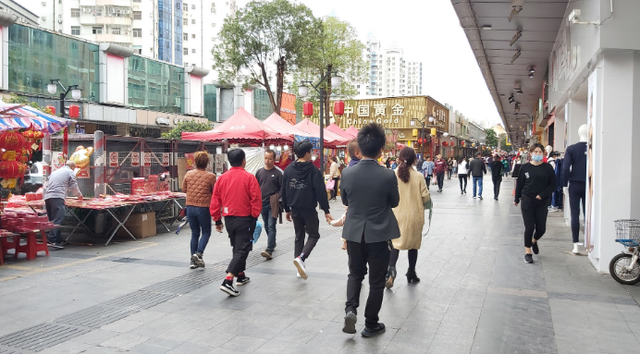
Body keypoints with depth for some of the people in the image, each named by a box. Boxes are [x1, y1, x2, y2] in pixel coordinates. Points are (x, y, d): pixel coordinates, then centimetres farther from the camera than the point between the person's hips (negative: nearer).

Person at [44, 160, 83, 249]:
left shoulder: (55, 171, 30)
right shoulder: (70, 172, 9)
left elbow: (47, 186, 32)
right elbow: (74, 187, 12)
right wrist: (80, 196, 28)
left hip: (47, 197, 8)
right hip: (57, 197, -8)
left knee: (53, 220, 10)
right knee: (57, 220, -13)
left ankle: (59, 240, 14)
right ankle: (51, 240, -25)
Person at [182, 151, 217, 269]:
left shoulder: (188, 174, -2)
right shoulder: (210, 176, -13)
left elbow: (184, 190, 9)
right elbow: (215, 193, -3)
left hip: (190, 207, 4)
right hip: (203, 207, -4)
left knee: (194, 233, 13)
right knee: (206, 232, 12)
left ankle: (194, 260, 15)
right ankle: (198, 253, -8)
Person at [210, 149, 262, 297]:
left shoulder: (222, 178, 2)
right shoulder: (249, 177, -11)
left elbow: (215, 200, 4)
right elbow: (256, 199, -12)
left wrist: (217, 220, 12)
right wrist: (255, 216, 0)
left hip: (229, 218, 6)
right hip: (244, 218, -5)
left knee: (237, 248, 22)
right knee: (242, 250, -3)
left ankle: (241, 276, 35)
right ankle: (228, 282, -15)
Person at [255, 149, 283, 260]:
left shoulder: (278, 173, -4)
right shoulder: (259, 172, 7)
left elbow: (282, 188, -3)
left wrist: (277, 197, -16)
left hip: (273, 204, -5)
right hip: (262, 203, 5)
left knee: (271, 226, -11)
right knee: (267, 226, 17)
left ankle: (269, 250, -18)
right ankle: (273, 243, 38)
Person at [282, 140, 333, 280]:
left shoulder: (289, 169, 3)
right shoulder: (313, 170, -11)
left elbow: (284, 191, 7)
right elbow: (320, 192, -14)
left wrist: (287, 209, 15)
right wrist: (326, 211, -10)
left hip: (295, 209, 5)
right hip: (309, 210, -5)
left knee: (299, 236, 16)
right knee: (313, 235, 9)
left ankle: (300, 267, 15)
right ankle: (301, 258, -14)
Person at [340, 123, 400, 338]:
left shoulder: (348, 173, -8)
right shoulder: (388, 175, -16)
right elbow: (394, 202, 0)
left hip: (354, 232, 2)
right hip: (379, 234, -2)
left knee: (355, 273, 22)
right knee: (376, 280, 12)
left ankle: (350, 308, 3)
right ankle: (371, 324, 21)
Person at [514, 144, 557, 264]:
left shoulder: (548, 168, 1)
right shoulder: (525, 167, 2)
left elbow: (552, 185, 0)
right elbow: (519, 184, 8)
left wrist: (542, 195, -12)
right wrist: (517, 199, 12)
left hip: (542, 202, 1)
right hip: (527, 200, -1)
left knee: (541, 228, 3)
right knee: (529, 227, -2)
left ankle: (534, 240, 37)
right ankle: (528, 252, 11)